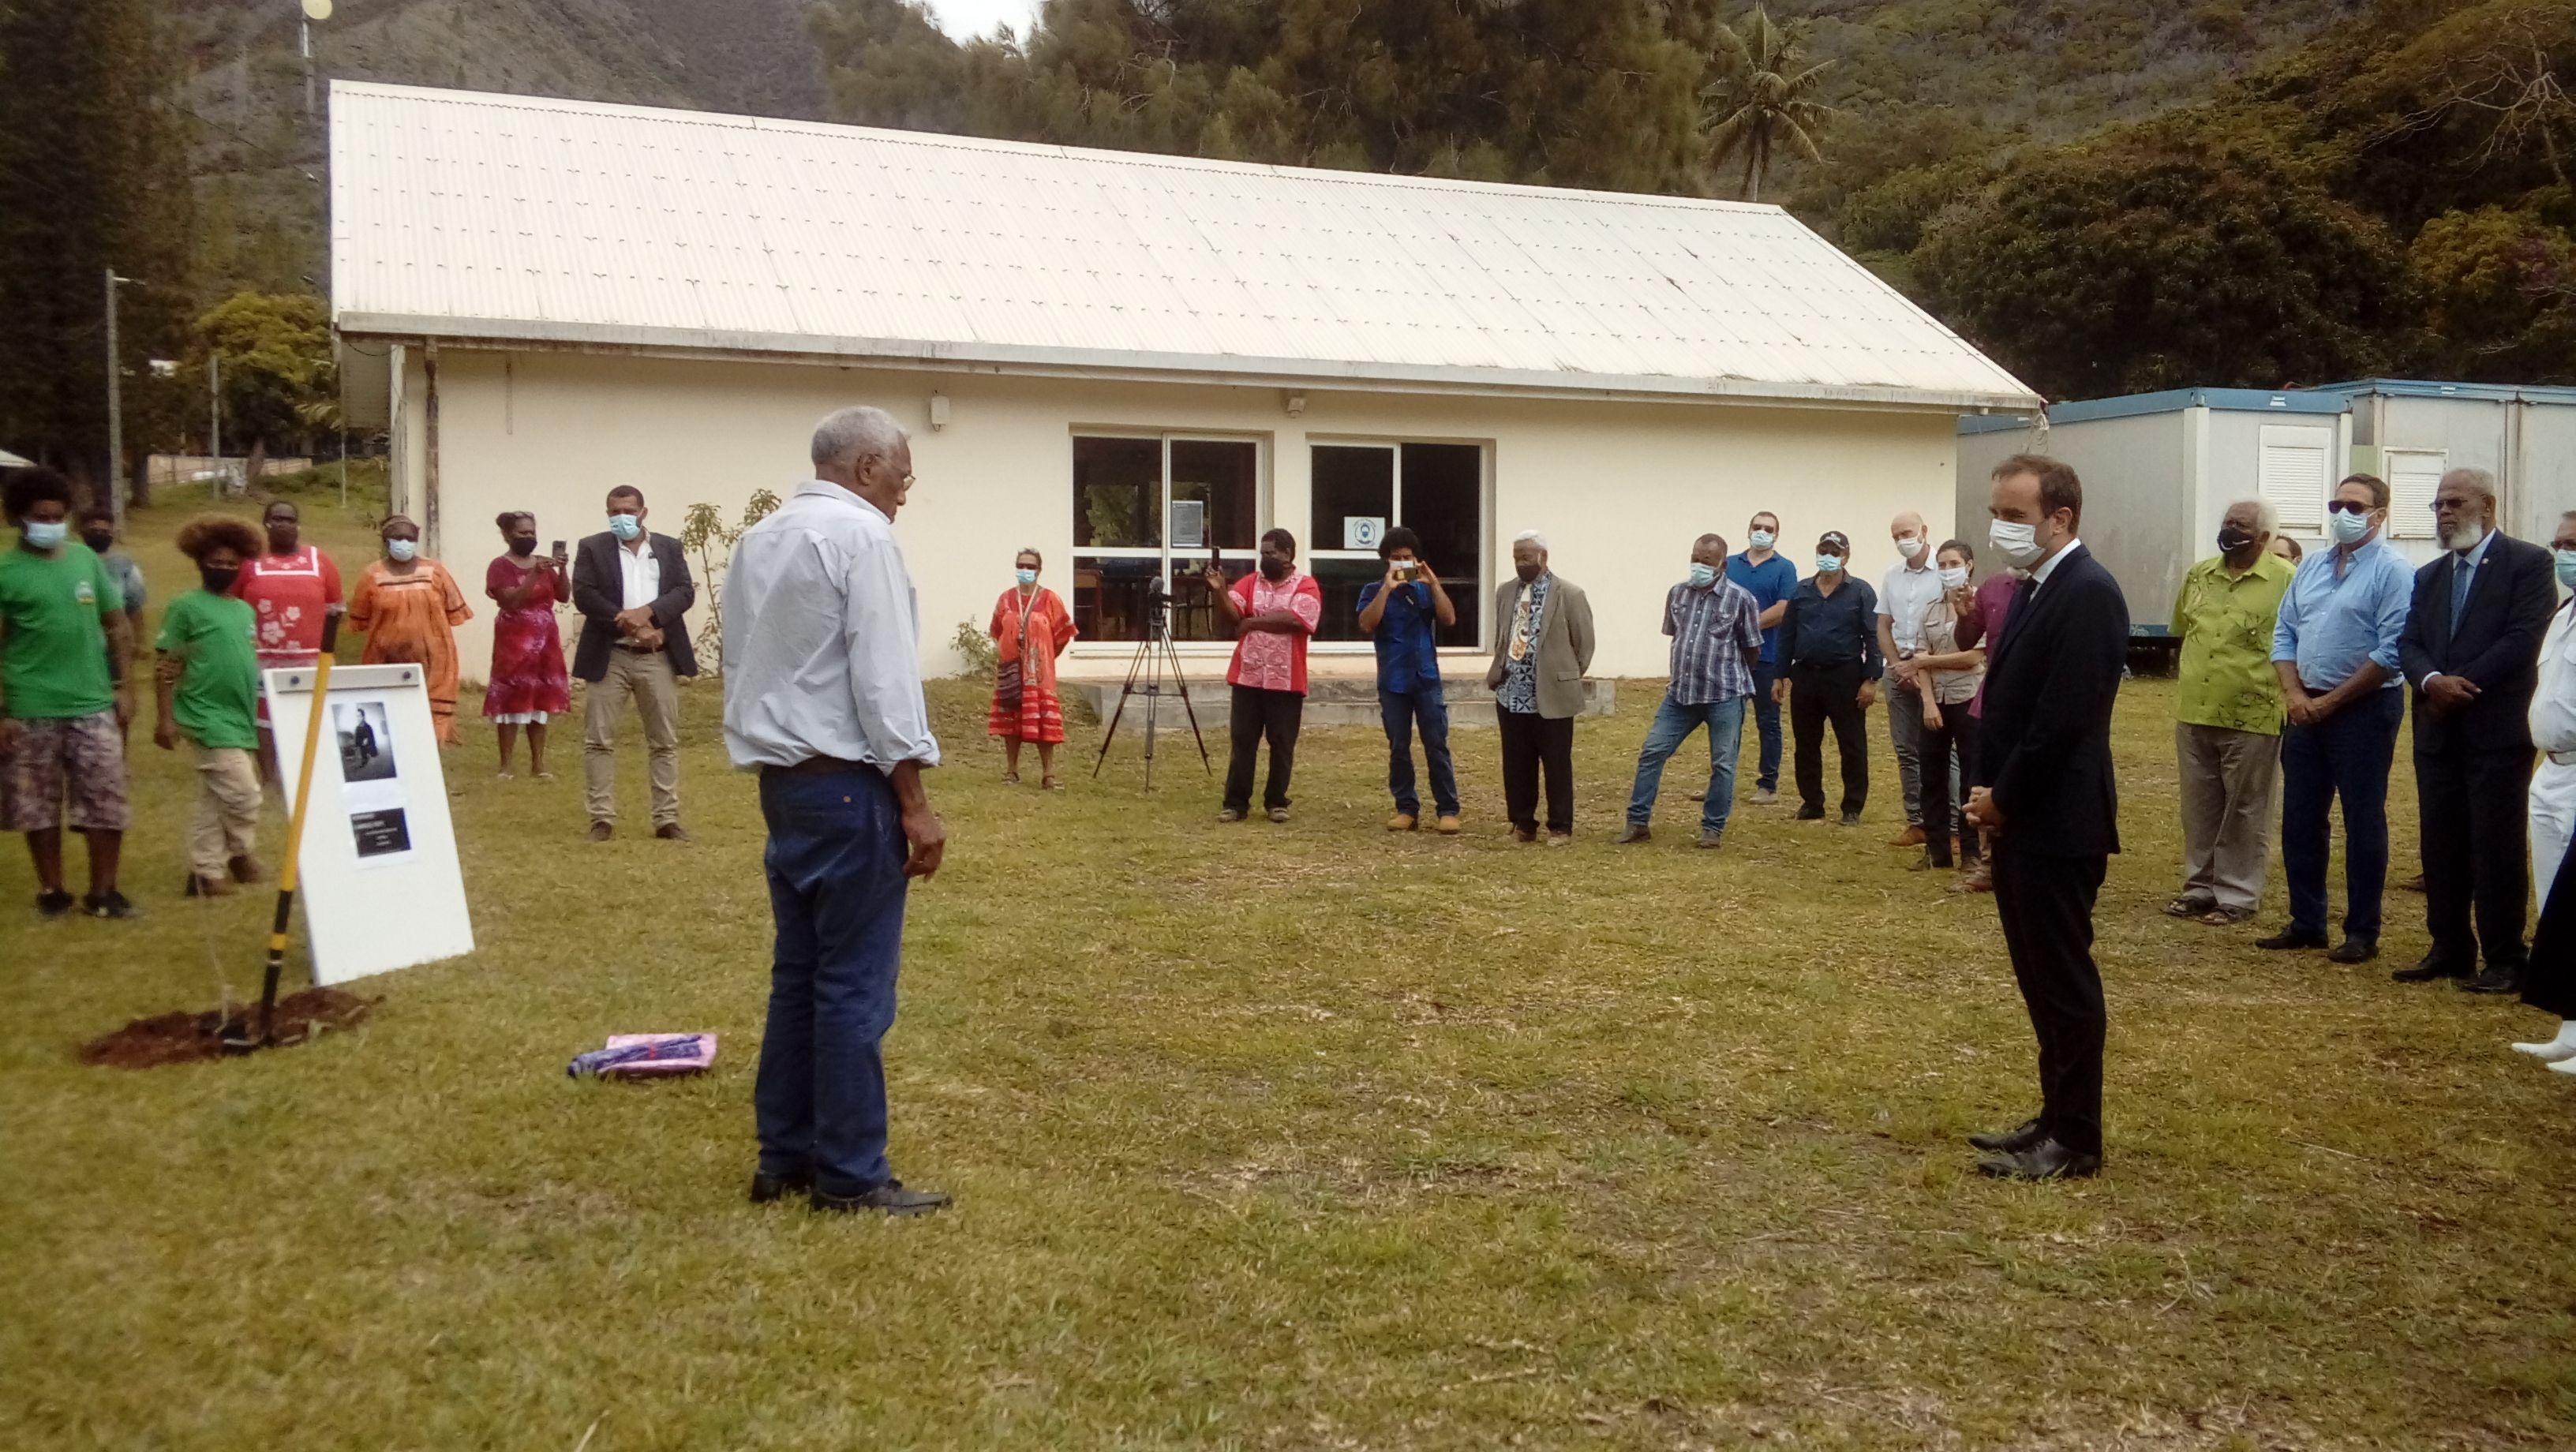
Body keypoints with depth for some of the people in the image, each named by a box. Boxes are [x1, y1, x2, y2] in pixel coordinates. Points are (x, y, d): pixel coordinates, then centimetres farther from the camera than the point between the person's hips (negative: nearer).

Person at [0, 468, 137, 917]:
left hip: (93, 705, 3)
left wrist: (125, 687, 7)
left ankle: (103, 892, 13)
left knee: (107, 803, 3)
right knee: (40, 807, 8)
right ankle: (51, 890, 21)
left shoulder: (86, 559, 6)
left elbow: (118, 625, 11)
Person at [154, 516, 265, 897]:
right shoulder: (186, 607, -6)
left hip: (241, 718, 7)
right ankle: (240, 852, 13)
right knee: (244, 795, -10)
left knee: (213, 800, 13)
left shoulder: (246, 610, 14)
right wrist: (164, 719, -12)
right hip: (208, 718, -7)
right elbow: (166, 669, -7)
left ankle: (207, 872, 20)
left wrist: (262, 718, 20)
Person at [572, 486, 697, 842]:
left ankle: (667, 819, 10)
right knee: (598, 740, -1)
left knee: (665, 742, 5)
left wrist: (647, 612, -17)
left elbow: (685, 592, 0)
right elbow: (584, 595, -7)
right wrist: (630, 625, -16)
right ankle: (602, 819, 5)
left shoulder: (669, 547, 11)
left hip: (658, 657, 2)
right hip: (609, 656, -1)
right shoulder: (592, 548, 5)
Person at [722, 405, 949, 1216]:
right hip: (847, 783, -9)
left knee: (799, 974, 13)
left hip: (781, 778, 9)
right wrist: (916, 804, -16)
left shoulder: (759, 540, 15)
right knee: (855, 984, -4)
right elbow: (885, 678, -17)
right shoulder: (862, 535, -11)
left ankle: (784, 1158, 19)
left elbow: (739, 665, 19)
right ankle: (849, 1175, 1)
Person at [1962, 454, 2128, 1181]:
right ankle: (2057, 1117, 27)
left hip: (2055, 825, -9)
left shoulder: (2087, 592, -17)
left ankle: (2074, 1141, 10)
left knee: (2064, 982, 0)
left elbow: (2063, 718, -22)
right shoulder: (2037, 588, 13)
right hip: (2019, 820, 9)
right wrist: (1989, 794, 4)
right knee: (2041, 978, 16)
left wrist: (2001, 799, -13)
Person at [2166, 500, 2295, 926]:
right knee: (2199, 808, 14)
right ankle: (2200, 886, 25)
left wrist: (2289, 696, -6)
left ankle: (2238, 894, 13)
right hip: (2194, 714, 5)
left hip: (2252, 718, -5)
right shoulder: (2198, 575, 10)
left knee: (2245, 812, 5)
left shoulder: (2286, 579, -7)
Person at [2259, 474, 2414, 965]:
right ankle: (2306, 923, 21)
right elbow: (2284, 634, 12)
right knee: (2300, 819, 10)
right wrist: (2295, 695, -3)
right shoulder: (2310, 570, 12)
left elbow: (2391, 653, -16)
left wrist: (2332, 701, -14)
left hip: (2364, 709, -6)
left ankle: (2362, 932, 11)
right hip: (2306, 710, 7)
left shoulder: (2392, 571, -9)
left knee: (2363, 822, 2)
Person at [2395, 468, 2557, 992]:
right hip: (2438, 730, 6)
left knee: (2497, 847, -3)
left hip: (2497, 728, -6)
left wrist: (2461, 684, -15)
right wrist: (2432, 681, -13)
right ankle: (2450, 950, 18)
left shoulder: (2528, 562, -2)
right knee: (2441, 846, 9)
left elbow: (2523, 637, -13)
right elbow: (2409, 644, 7)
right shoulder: (2429, 576, 17)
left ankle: (2504, 961, 3)